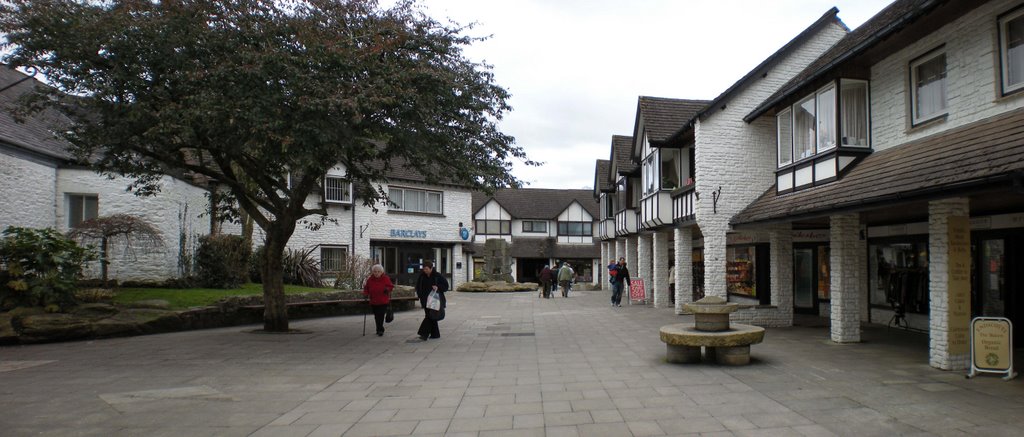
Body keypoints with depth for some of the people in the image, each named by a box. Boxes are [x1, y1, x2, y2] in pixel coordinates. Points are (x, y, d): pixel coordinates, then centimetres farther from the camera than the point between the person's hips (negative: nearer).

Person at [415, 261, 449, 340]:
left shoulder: (438, 276, -8)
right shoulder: (422, 276, 4)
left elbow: (446, 286, -2)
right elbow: (418, 287, 16)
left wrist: (438, 287, -19)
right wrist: (420, 296, 2)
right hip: (425, 300, 5)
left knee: (429, 316, -14)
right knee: (431, 317, 8)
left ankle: (424, 334, -18)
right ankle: (435, 334, 17)